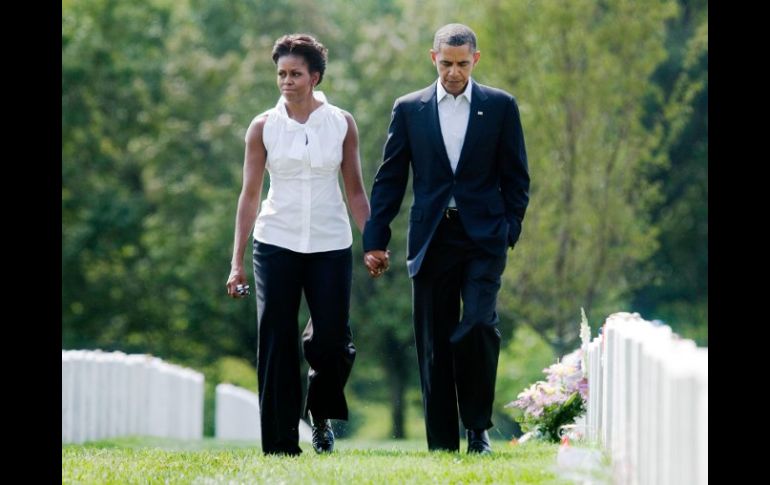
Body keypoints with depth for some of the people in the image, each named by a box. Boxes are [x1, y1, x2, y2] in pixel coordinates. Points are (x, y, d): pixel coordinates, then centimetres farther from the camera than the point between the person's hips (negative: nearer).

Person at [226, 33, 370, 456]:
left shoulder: (341, 124, 4)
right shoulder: (263, 127, 3)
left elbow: (355, 191, 8)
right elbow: (250, 195, 4)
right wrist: (237, 262, 0)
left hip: (331, 246, 0)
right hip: (276, 243, 0)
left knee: (331, 344, -5)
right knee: (277, 346, -4)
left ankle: (320, 414, 25)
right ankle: (280, 445, 3)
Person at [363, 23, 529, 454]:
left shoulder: (500, 107, 6)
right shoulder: (409, 109, 8)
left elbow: (516, 176, 8)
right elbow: (389, 178, 9)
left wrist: (510, 231, -1)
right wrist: (376, 239, 4)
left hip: (483, 237, -2)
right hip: (432, 239, 2)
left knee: (478, 324, -19)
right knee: (435, 345, 2)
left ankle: (479, 426, -2)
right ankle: (442, 443, 7)